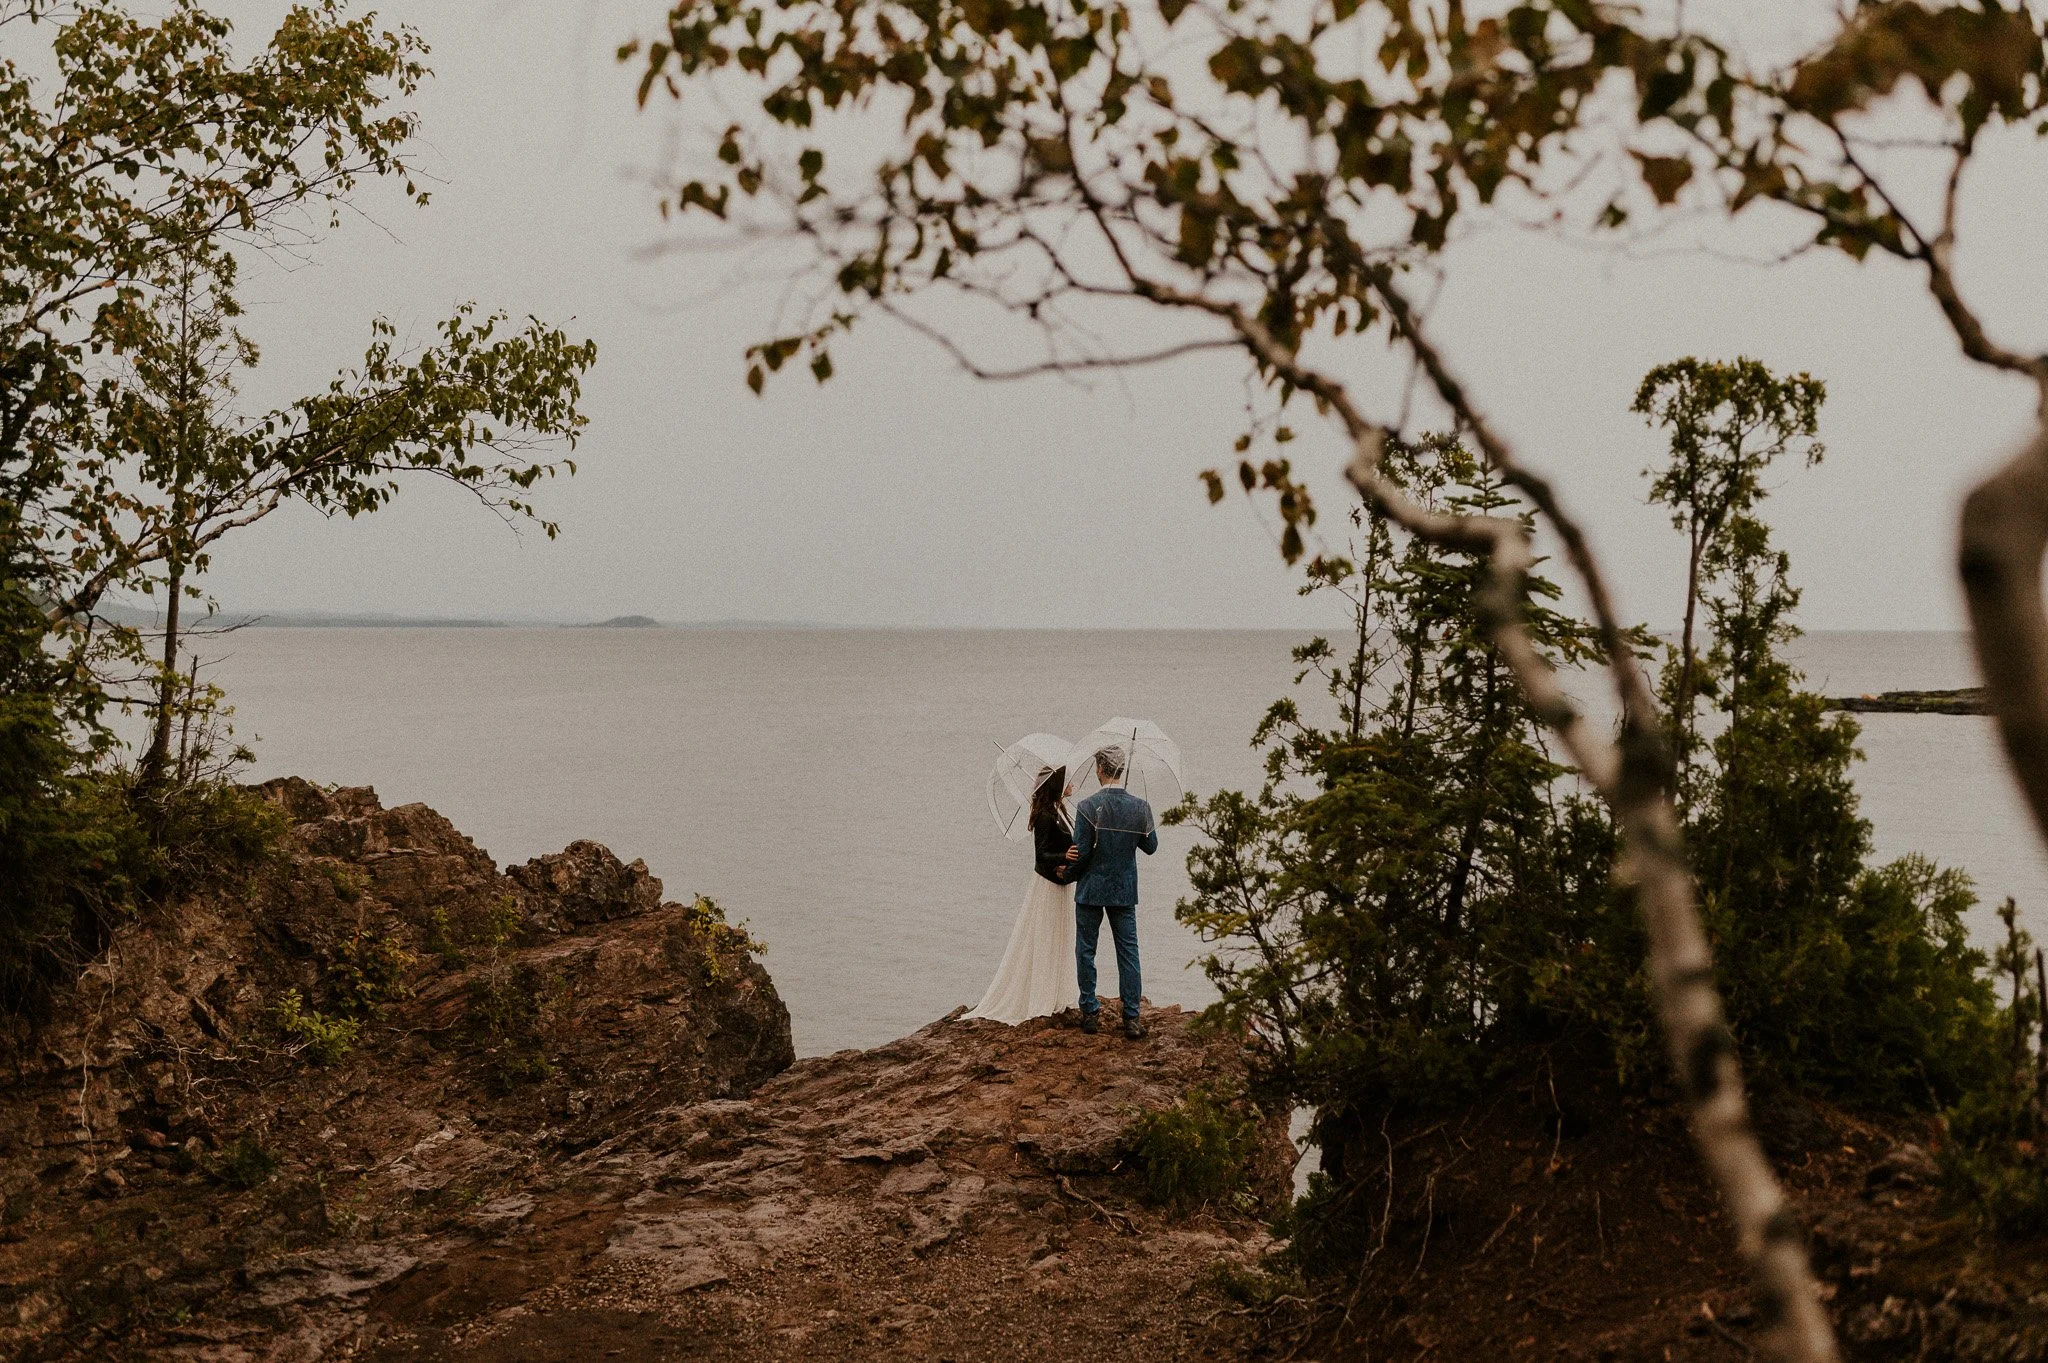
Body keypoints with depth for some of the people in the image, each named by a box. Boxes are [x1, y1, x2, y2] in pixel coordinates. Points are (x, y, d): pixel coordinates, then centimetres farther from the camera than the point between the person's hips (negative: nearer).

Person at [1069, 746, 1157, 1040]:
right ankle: (1131, 1017, 5)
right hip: (1125, 890, 2)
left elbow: (1081, 853, -14)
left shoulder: (1088, 807, -16)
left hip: (1091, 889, -2)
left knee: (1086, 951, 11)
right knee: (1128, 952, 7)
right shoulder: (1140, 807, -7)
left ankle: (1089, 1012, 15)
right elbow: (1150, 846, 3)